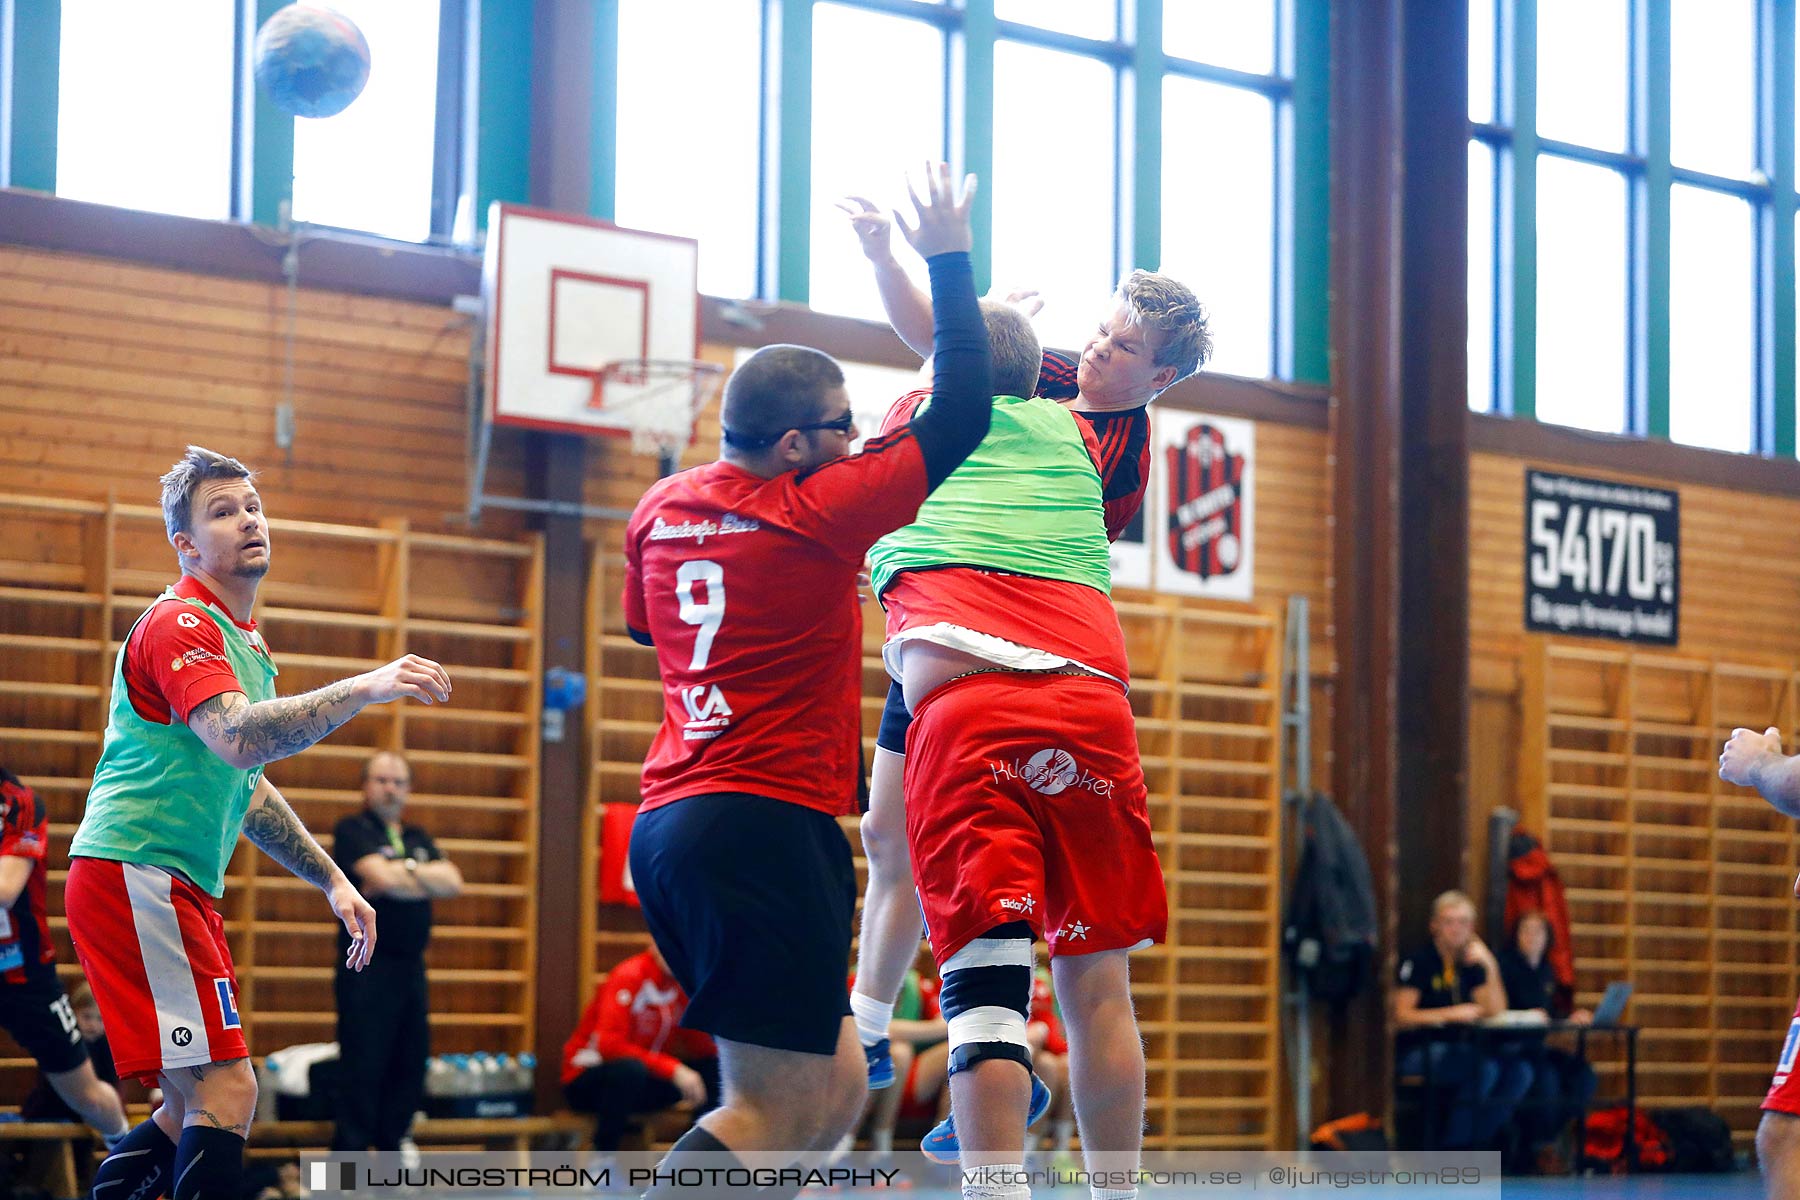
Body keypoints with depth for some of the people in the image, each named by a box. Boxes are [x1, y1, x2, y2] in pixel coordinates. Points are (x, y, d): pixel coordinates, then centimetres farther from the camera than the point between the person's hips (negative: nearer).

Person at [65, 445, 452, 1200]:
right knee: (225, 1092, -17)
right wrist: (366, 688, -36)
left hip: (182, 891, 10)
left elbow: (244, 786, 31)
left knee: (197, 1107, 12)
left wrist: (332, 880, 27)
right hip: (134, 876, -10)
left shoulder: (243, 641, 21)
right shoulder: (178, 624, -10)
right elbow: (238, 739, -29)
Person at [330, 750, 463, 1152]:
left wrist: (403, 871, -8)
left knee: (410, 1066, 7)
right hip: (367, 965, -7)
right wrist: (427, 879, -1)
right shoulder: (353, 831, -1)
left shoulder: (418, 839, 19)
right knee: (362, 1069, -7)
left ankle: (391, 1147, 16)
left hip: (410, 967, 7)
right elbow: (382, 877, -17)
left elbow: (453, 883, 4)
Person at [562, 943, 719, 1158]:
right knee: (630, 1068, -38)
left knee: (716, 1067, -9)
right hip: (587, 1080, -6)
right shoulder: (628, 977, -19)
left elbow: (704, 1049, -4)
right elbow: (608, 1044, -31)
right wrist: (672, 1069, -37)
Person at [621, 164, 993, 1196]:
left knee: (834, 1088, 14)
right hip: (769, 828, -9)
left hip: (669, 822, 9)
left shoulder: (660, 510, 13)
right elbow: (964, 414, -4)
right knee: (775, 1112, -8)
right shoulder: (819, 513, -8)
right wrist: (950, 258, 4)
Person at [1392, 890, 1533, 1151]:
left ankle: (1478, 1143, -12)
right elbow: (1402, 1017, -11)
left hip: (1460, 1051, 6)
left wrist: (1491, 968, -4)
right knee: (1484, 1069, -31)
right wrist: (1451, 1014, -20)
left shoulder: (1471, 965, 14)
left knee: (1519, 1071, -17)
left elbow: (1496, 1013, 5)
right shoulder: (1418, 961, -4)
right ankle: (1451, 1147, -19)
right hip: (1417, 1055, -6)